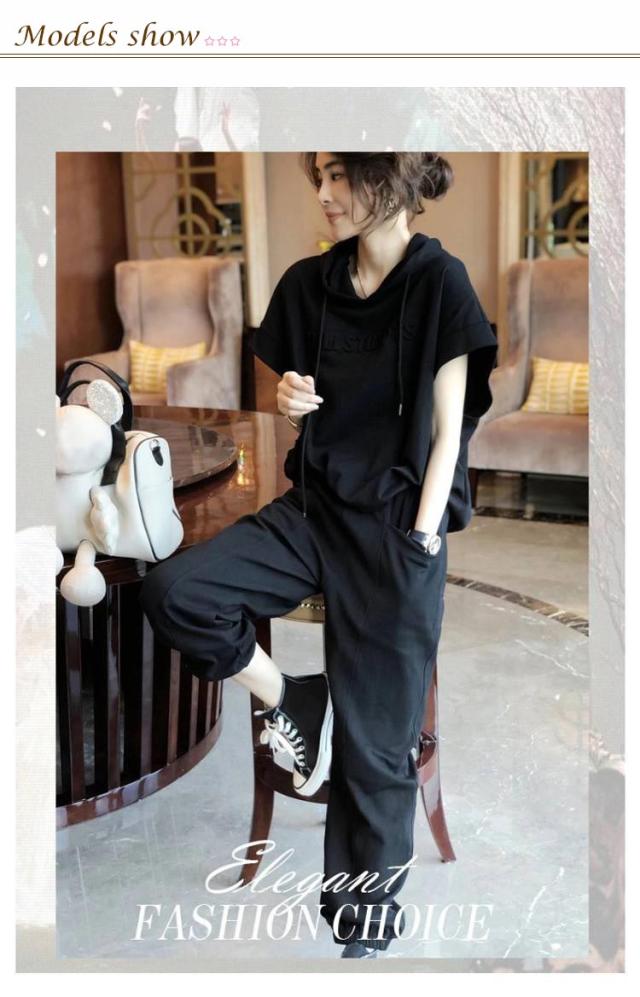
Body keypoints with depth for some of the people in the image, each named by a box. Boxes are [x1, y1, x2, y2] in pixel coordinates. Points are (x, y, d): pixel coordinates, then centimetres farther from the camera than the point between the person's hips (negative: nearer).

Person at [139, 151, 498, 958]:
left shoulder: (439, 283, -8)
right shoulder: (308, 284, 6)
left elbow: (447, 430, -8)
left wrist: (418, 544, -12)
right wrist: (287, 398, -6)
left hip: (396, 524, -5)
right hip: (315, 505, 5)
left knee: (374, 740, 3)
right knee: (174, 592, -17)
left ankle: (366, 911, 24)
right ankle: (290, 704, 7)